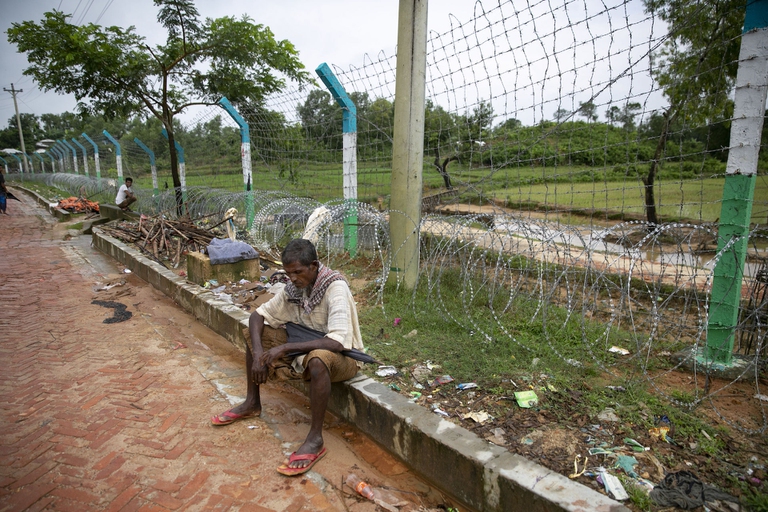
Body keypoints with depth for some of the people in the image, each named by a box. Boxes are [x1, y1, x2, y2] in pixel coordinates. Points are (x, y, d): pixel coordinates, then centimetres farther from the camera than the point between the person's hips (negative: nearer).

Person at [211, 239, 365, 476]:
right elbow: (258, 314, 1)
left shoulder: (335, 288, -26)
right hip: (306, 348, 7)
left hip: (342, 357, -7)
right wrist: (258, 353, -16)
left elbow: (338, 342, -36)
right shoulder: (294, 287, -5)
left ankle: (315, 439, -26)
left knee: (318, 359, -42)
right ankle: (252, 403, 13)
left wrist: (286, 348, -34)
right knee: (254, 333, 2)